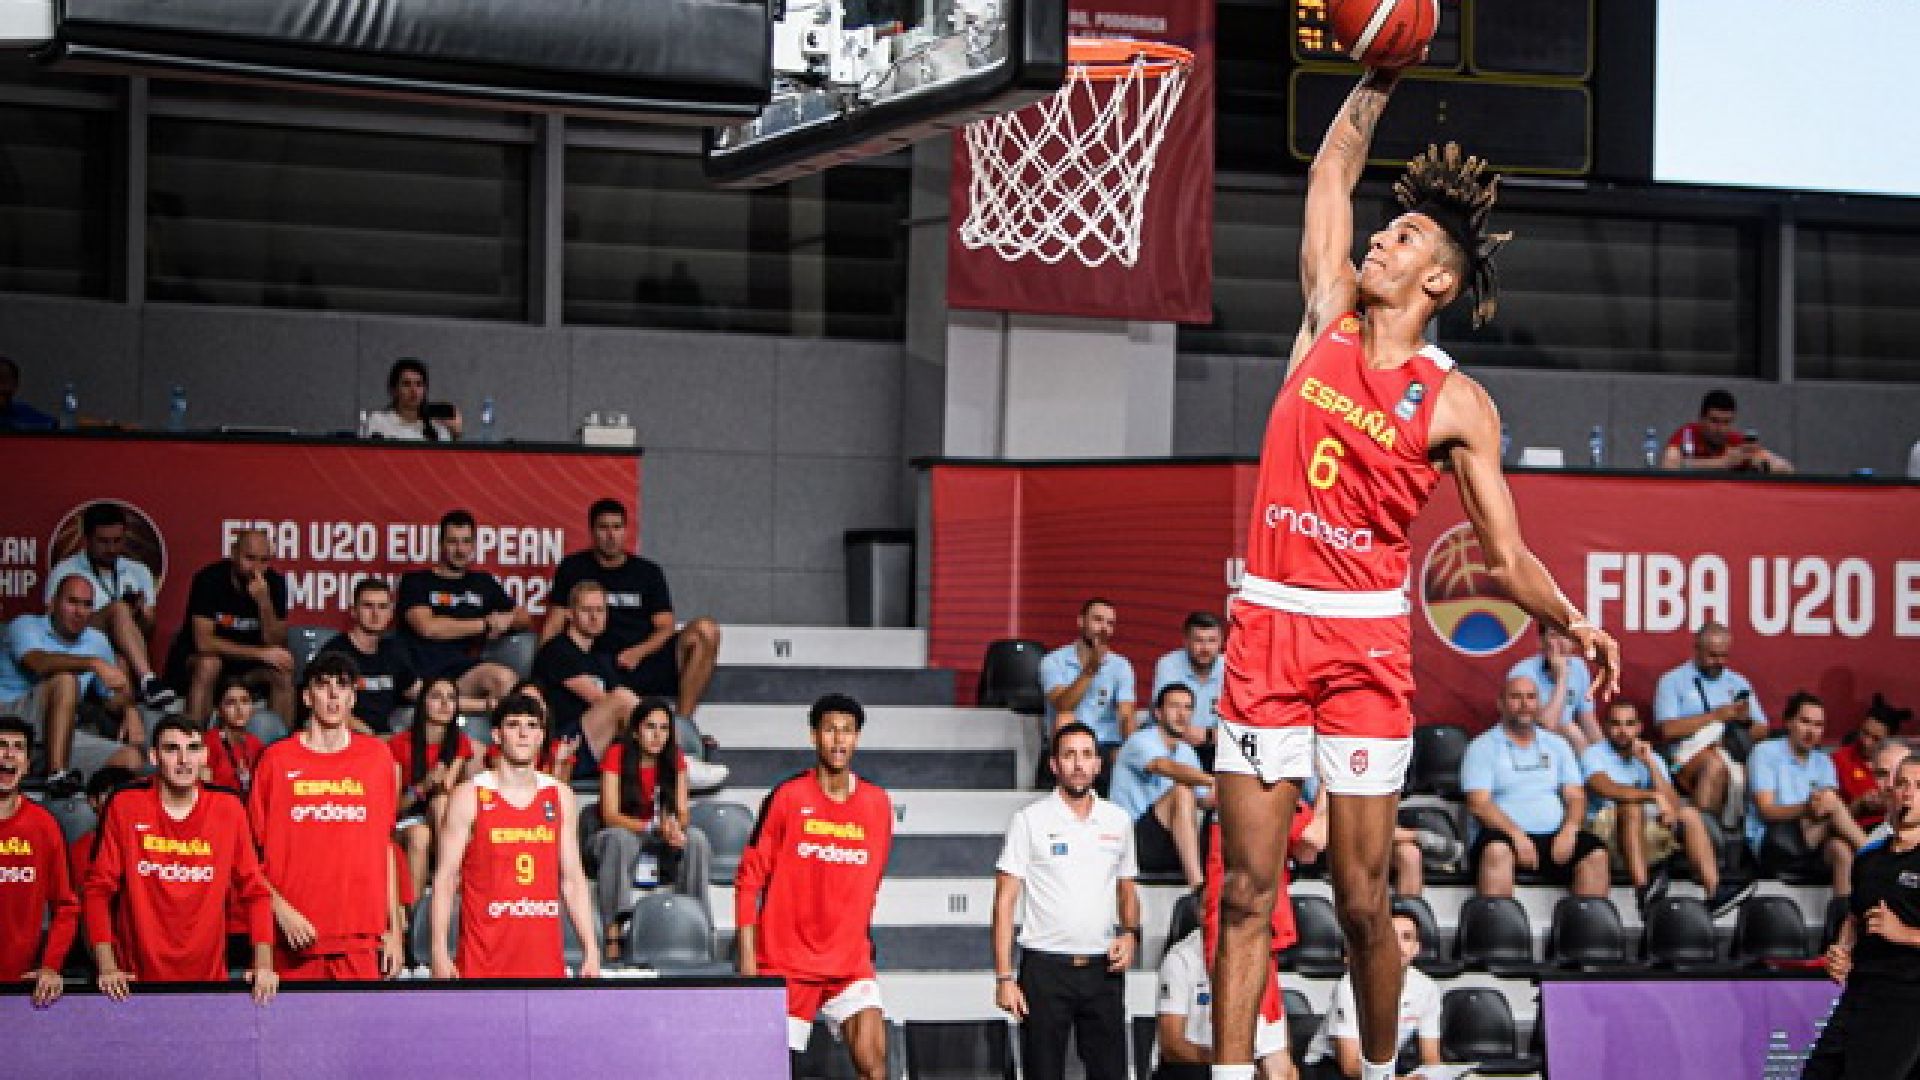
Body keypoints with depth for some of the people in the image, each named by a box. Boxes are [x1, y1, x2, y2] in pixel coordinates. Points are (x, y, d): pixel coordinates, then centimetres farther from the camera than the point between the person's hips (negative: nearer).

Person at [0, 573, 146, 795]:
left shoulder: (97, 642, 19)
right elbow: (38, 662, -21)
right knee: (65, 680, -33)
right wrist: (94, 664, -34)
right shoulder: (26, 626, 2)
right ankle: (56, 775, -41)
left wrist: (129, 711, -1)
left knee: (130, 758, -15)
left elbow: (113, 697, 24)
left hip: (64, 735, 6)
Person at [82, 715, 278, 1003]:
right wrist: (107, 967, -11)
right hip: (136, 984, -1)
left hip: (209, 980, 1)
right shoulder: (125, 807, -4)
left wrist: (264, 964, -8)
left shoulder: (228, 809, 0)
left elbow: (254, 891, 3)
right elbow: (98, 889, -2)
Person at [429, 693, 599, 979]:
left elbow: (573, 880, 13)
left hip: (545, 955, 3)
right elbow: (445, 879, -1)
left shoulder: (560, 797, 11)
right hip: (484, 960, -3)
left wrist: (591, 951, 7)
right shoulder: (470, 797, 0)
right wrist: (440, 952, -8)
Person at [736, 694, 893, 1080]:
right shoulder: (787, 796, -4)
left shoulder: (877, 804, 6)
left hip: (851, 962, 2)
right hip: (784, 959, -2)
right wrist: (747, 957, -8)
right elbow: (748, 880, -2)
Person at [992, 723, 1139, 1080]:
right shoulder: (1031, 820, -2)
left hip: (1102, 969, 3)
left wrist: (1130, 933, -1)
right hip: (1045, 969, -3)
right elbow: (1005, 900, -3)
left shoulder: (1118, 820, 10)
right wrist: (1004, 977, -10)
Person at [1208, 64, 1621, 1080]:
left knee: (1361, 901, 0)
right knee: (1246, 891, -1)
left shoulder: (1456, 404, 0)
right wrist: (1381, 77, 17)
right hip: (1264, 626, 3)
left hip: (1365, 642, -3)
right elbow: (1334, 167, 19)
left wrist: (1572, 623, -14)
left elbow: (1505, 555, 0)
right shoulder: (1329, 318, 9)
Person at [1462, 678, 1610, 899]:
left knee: (1596, 853, -26)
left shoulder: (1557, 745, 20)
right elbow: (1479, 804, -6)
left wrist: (1569, 830, -9)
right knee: (1497, 851, -39)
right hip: (1505, 834, -4)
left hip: (1554, 837, 4)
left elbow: (1575, 797, 14)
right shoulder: (1482, 748, 6)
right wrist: (1517, 835, -20)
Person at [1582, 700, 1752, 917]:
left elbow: (1674, 805, -1)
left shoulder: (1651, 758, 15)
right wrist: (1653, 796, -36)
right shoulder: (1595, 755, 0)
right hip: (1605, 831, -5)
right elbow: (1607, 788, -24)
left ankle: (1715, 893, -29)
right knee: (1632, 807, -34)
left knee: (1689, 814, -14)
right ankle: (1643, 892, -50)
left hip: (1648, 838, 5)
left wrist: (1650, 763, -9)